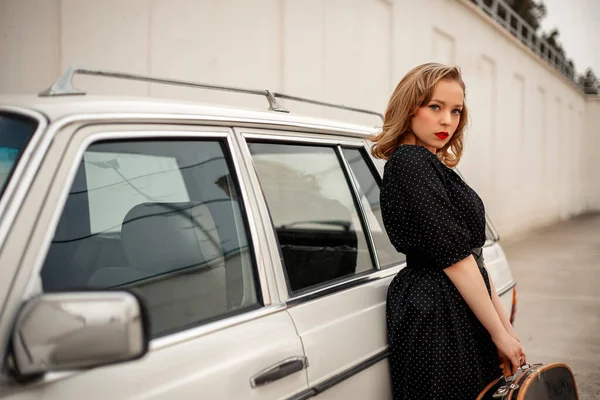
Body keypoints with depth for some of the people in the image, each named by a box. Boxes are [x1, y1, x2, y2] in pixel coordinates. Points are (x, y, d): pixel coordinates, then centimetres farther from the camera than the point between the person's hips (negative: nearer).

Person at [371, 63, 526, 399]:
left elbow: (471, 253, 14)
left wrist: (504, 324, 11)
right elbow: (453, 256, -18)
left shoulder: (436, 168, 14)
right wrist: (499, 333, -14)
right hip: (436, 319, -9)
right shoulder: (410, 163, -15)